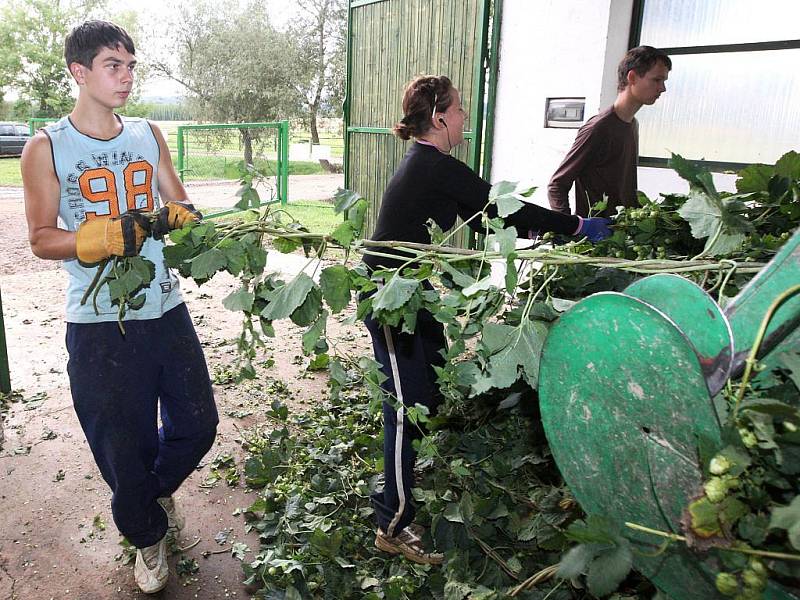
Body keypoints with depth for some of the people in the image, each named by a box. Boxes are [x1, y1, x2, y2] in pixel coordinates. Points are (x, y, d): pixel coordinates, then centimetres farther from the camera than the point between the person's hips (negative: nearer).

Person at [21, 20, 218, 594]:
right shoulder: (46, 148, -3)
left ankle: (158, 487, 48)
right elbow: (41, 238, -4)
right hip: (100, 325, -4)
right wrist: (97, 237, -23)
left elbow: (181, 207, 10)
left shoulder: (149, 135, 9)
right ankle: (148, 535, 37)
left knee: (197, 424, 14)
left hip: (167, 310, 4)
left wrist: (177, 216, -13)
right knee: (123, 443, 8)